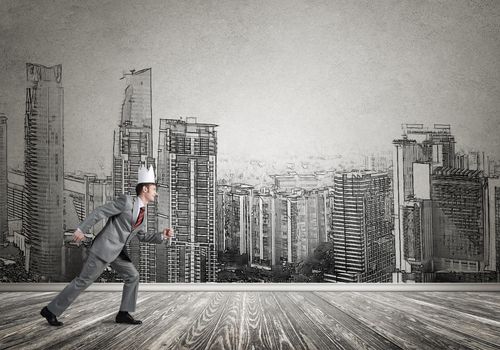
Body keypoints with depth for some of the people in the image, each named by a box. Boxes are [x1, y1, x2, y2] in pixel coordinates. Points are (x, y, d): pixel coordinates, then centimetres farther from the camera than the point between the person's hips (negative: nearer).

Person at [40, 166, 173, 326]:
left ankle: (124, 313, 10)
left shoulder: (141, 212, 12)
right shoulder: (126, 200, -14)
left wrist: (162, 235, 9)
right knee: (83, 280, -4)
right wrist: (81, 229, -19)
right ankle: (51, 310, 7)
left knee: (132, 277, 3)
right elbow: (99, 212, -15)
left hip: (118, 252, 9)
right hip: (103, 248, -9)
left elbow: (142, 236, 21)